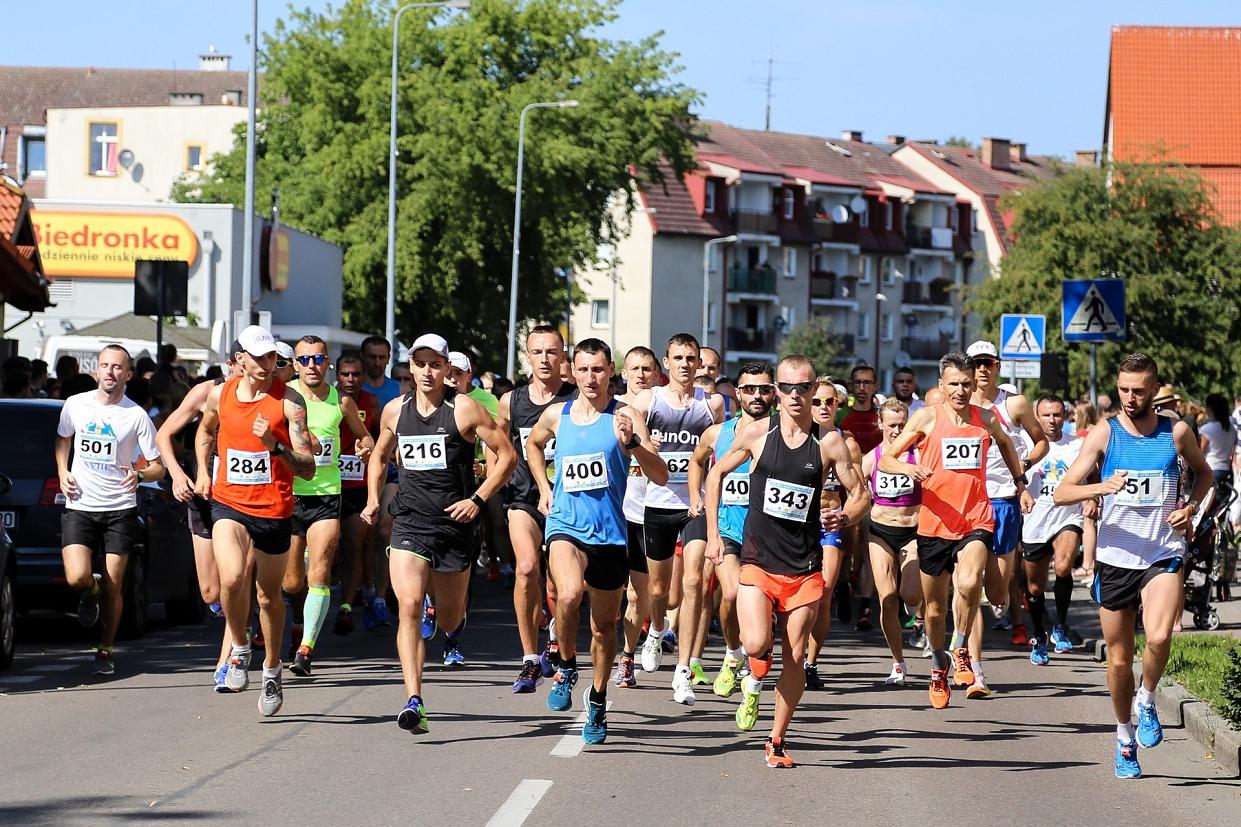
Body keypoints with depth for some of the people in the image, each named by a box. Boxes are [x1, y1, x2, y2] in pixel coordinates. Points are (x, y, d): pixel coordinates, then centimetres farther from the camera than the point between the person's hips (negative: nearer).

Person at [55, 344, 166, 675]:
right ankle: (92, 590, 21)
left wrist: (139, 475, -22)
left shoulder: (136, 416, -5)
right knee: (77, 578, -15)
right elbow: (63, 439, 23)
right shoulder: (75, 405, 2)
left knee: (113, 586, -1)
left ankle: (105, 651, 16)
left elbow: (158, 467, 0)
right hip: (80, 507, 1)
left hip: (120, 510, -1)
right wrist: (62, 472, 6)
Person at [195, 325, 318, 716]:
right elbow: (205, 431, 27)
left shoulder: (289, 401, -9)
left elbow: (307, 469, -12)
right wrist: (203, 471, 17)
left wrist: (274, 446, -26)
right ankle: (240, 649, 2)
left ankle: (272, 672, 32)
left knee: (269, 595, 11)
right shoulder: (220, 394, 2)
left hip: (273, 509, -1)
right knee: (232, 578, -24)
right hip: (228, 504, 1)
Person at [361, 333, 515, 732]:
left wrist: (478, 499, -12)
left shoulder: (465, 409, -6)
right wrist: (373, 498, 10)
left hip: (454, 524, -1)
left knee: (449, 619, 12)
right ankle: (413, 702, -23)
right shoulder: (395, 411, 6)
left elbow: (507, 455, -3)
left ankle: (454, 625, 53)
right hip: (409, 523, 1)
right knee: (408, 606, -19)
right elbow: (380, 455, 25)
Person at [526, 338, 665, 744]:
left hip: (609, 532, 0)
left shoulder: (624, 418, -4)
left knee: (605, 625, 11)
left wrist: (631, 443, -27)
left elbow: (661, 475, -12)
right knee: (569, 594, -30)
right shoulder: (556, 416, 4)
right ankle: (566, 668, -5)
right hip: (565, 526, 0)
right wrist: (544, 489, 18)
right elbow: (533, 444, 29)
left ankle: (598, 701, 33)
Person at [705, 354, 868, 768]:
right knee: (756, 644, -20)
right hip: (758, 560, -1)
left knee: (795, 659, 3)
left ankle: (777, 742, 18)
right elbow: (716, 474, 13)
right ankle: (754, 680, 15)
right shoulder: (757, 434, -1)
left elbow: (862, 496, 5)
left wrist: (845, 517, -17)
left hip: (805, 566, 1)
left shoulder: (829, 443, -1)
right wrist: (712, 533, 8)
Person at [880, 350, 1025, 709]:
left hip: (976, 520, 0)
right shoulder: (927, 417, -3)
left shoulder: (986, 419, 5)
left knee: (969, 584, -29)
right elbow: (886, 459, -1)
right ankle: (939, 668, 37)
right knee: (935, 607, 11)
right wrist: (910, 468, -21)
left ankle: (961, 651, -6)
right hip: (935, 522, 0)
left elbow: (1005, 443, 29)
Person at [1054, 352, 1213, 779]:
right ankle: (1125, 736, 29)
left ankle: (1147, 701, 3)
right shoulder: (1104, 434, -2)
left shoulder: (1176, 432, 1)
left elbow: (1203, 473, 22)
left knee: (1159, 637, -26)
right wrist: (1101, 487, -28)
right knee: (1119, 657, 8)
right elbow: (1062, 493, -9)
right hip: (1115, 556, 1)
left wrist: (1190, 506, 1)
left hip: (1163, 555, -1)